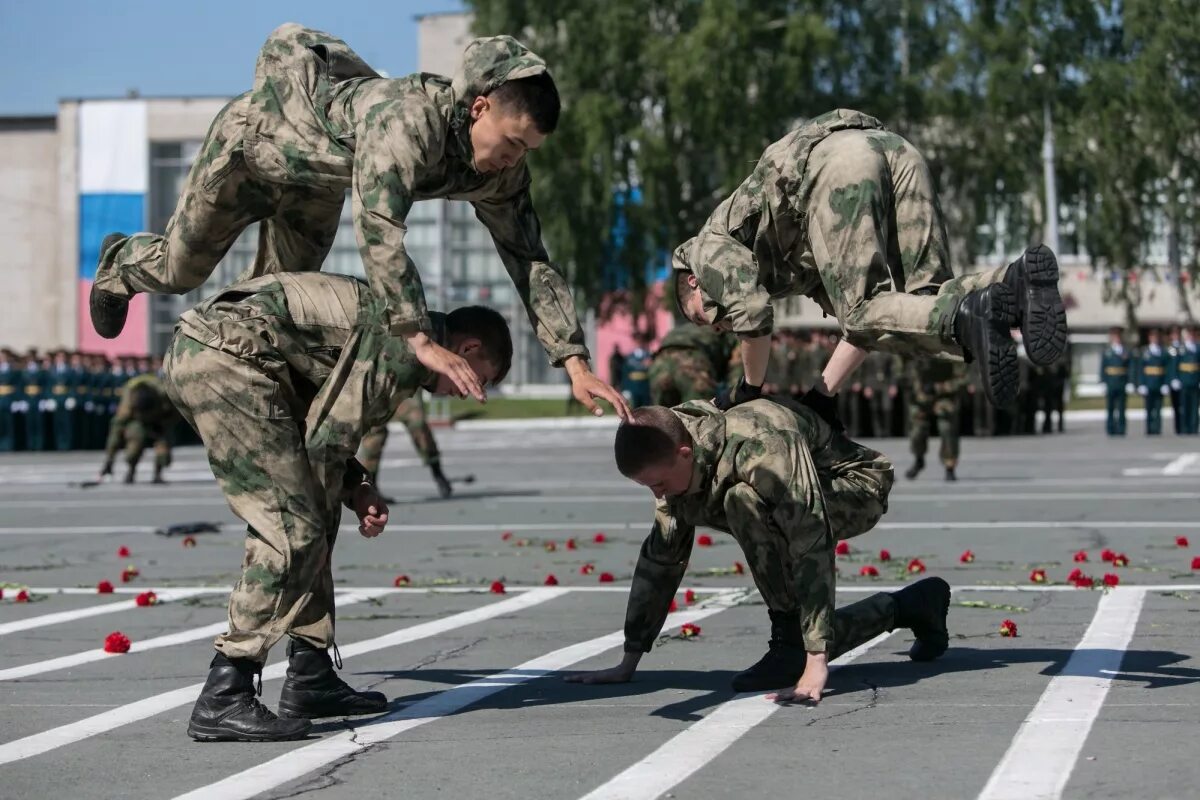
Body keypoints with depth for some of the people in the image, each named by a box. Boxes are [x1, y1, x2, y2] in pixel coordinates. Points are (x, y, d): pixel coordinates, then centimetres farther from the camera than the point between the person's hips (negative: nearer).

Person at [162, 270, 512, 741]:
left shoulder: (387, 322, 26)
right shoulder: (411, 343, -5)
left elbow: (314, 425, 28)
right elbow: (327, 440, -8)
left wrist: (356, 486, 16)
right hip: (227, 354, -11)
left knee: (307, 520, 16)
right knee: (292, 531, -9)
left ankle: (310, 676, 21)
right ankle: (221, 701, -12)